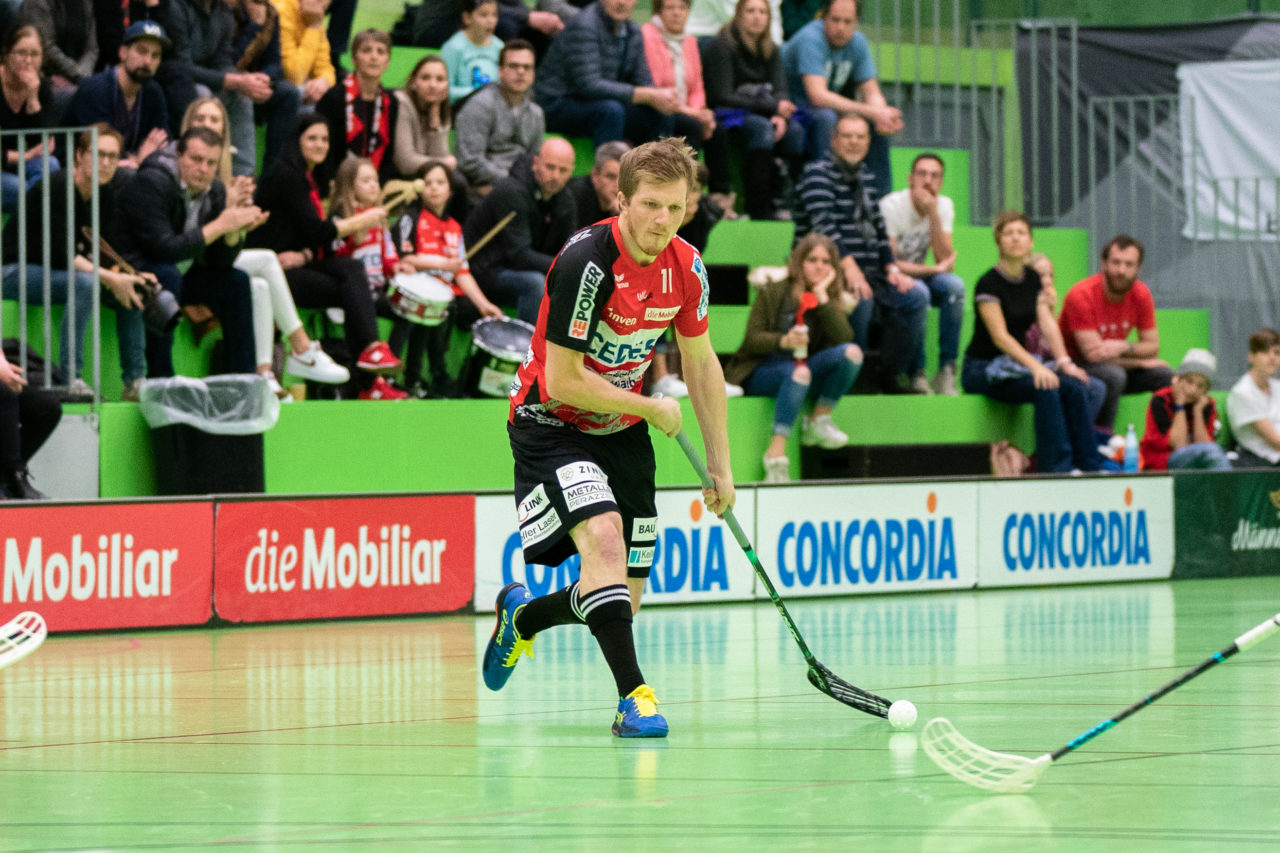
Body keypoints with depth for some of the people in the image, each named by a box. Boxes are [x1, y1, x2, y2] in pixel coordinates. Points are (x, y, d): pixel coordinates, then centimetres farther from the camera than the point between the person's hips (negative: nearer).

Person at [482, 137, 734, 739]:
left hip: (623, 430, 6)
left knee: (623, 605, 5)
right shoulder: (588, 263, -26)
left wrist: (719, 464, 10)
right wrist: (654, 408, -15)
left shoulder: (686, 268, -6)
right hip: (552, 423, -6)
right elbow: (562, 380, -25)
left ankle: (522, 617, 36)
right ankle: (633, 696, -32)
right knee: (603, 535, -31)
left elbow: (700, 362, 9)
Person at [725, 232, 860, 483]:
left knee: (851, 353, -20)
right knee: (798, 372, -38)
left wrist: (822, 297, -14)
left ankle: (818, 423, -11)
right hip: (761, 373, -4)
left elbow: (843, 338, -12)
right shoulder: (773, 291, -3)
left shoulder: (836, 300, 6)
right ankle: (776, 454, -46)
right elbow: (752, 340, -10)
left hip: (804, 370, 4)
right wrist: (784, 341, -30)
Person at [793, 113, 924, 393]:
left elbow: (878, 229, 22)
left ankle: (891, 377, -1)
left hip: (868, 269, 8)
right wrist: (849, 267, -32)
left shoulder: (864, 178, 19)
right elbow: (823, 225, -21)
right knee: (859, 296, -35)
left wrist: (892, 268, 6)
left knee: (915, 295, -6)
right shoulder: (818, 174, -8)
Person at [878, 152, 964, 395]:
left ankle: (947, 372, -25)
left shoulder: (944, 206, -3)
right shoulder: (892, 206, -18)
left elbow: (946, 262, -14)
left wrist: (933, 213, -22)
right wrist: (933, 270, -16)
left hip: (919, 275, 5)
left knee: (954, 285, -26)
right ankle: (916, 375, -27)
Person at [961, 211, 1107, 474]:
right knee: (1046, 389, -31)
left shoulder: (1032, 279, 10)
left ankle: (1090, 465, -16)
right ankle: (1058, 467, -30)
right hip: (983, 368, -7)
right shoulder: (989, 283, -13)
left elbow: (1047, 323, 1)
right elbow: (999, 336, -21)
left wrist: (1064, 361, -15)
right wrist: (1035, 366, -33)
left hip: (1017, 361, 7)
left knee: (1075, 387, -17)